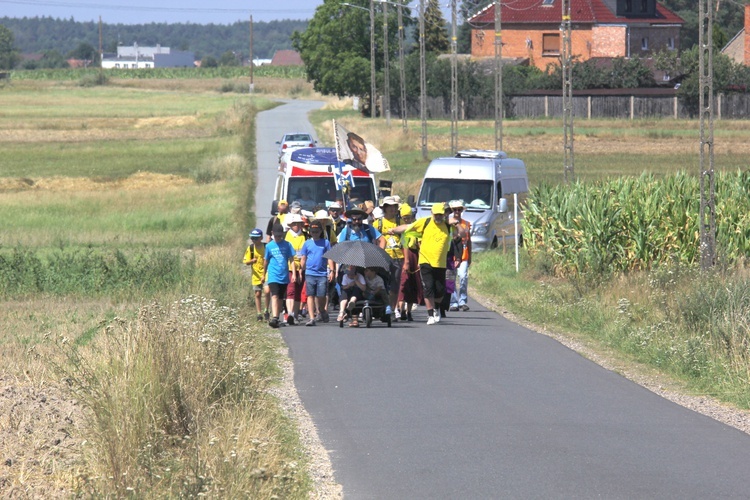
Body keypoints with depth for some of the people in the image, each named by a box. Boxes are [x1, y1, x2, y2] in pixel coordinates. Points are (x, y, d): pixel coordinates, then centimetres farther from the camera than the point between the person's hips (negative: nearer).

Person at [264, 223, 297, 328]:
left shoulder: (287, 245, 3)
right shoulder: (269, 246, 4)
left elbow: (291, 260, 4)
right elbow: (266, 261, 14)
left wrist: (294, 273, -5)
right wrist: (264, 275, 23)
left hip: (284, 276, 2)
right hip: (273, 276, -2)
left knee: (280, 298, 9)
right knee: (274, 296, -17)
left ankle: (276, 317, 20)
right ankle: (274, 318, -28)